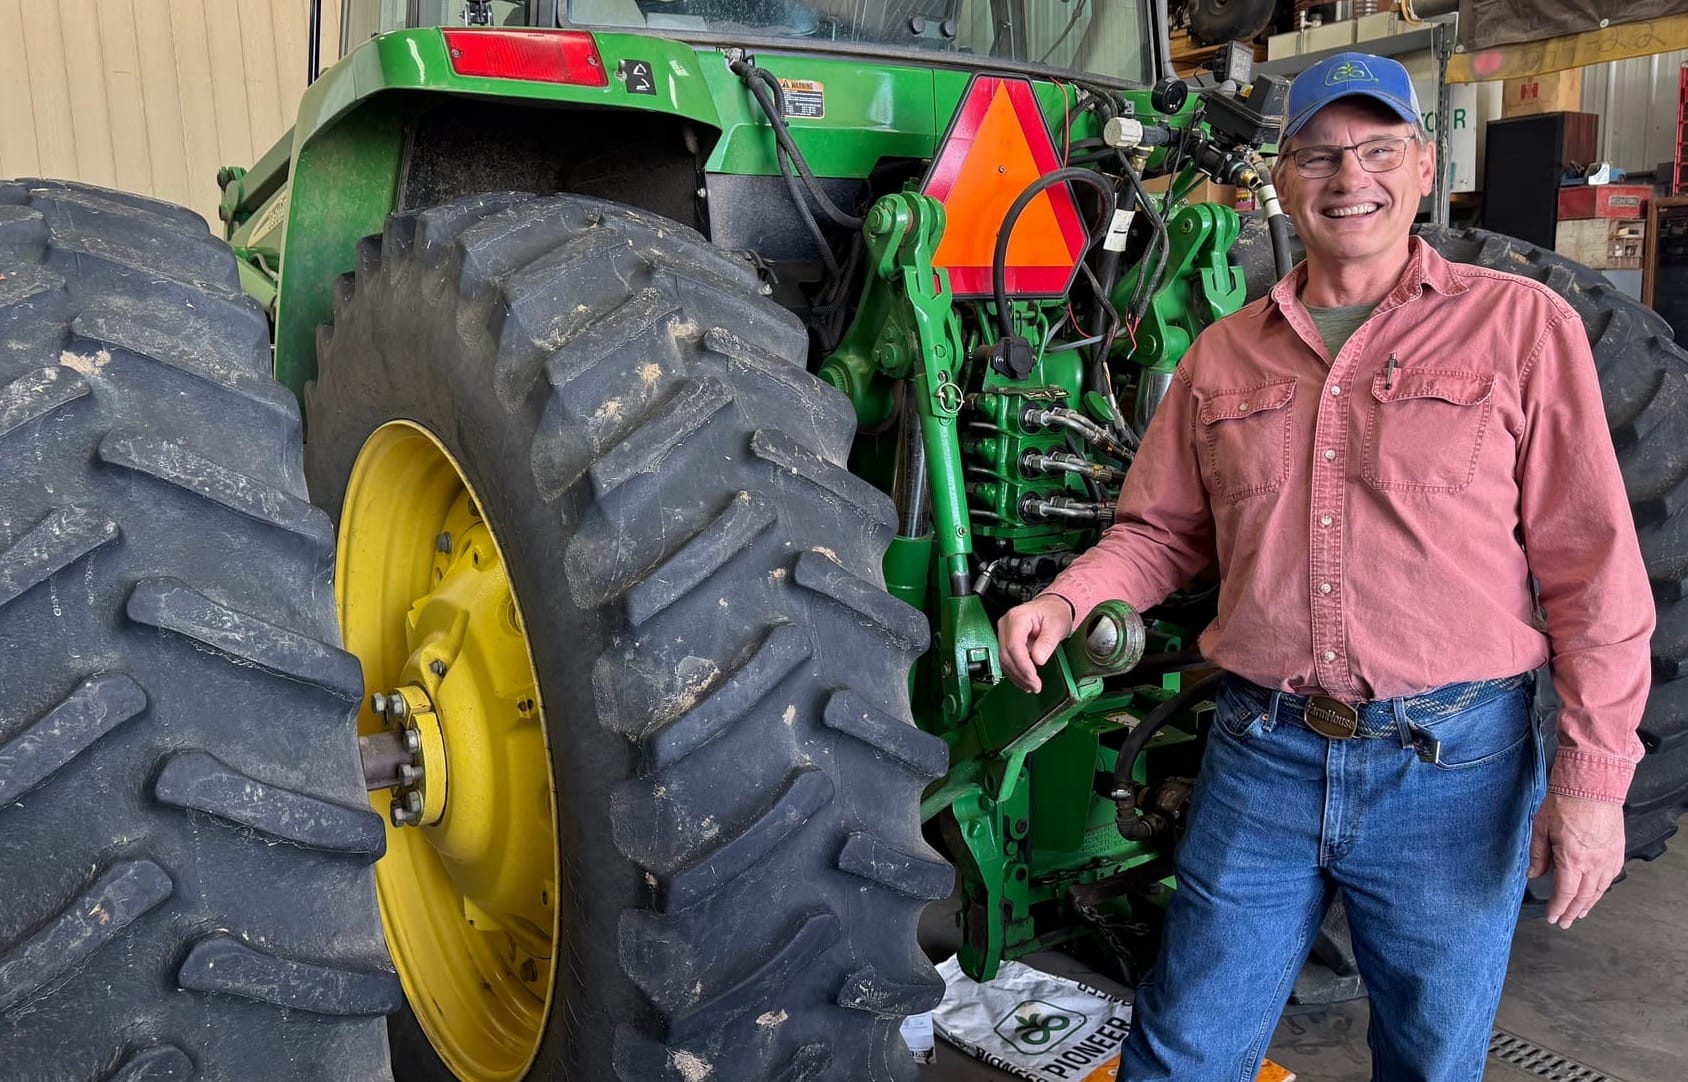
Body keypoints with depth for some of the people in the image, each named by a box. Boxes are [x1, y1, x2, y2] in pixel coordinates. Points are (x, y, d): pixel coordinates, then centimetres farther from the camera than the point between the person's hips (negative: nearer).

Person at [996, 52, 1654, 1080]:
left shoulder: (1521, 323, -2)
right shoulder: (1224, 353, 7)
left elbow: (1590, 563, -4)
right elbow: (1162, 531, 13)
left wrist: (1592, 771, -8)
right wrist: (1063, 602, -6)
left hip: (1454, 764, -2)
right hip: (1261, 755, 3)